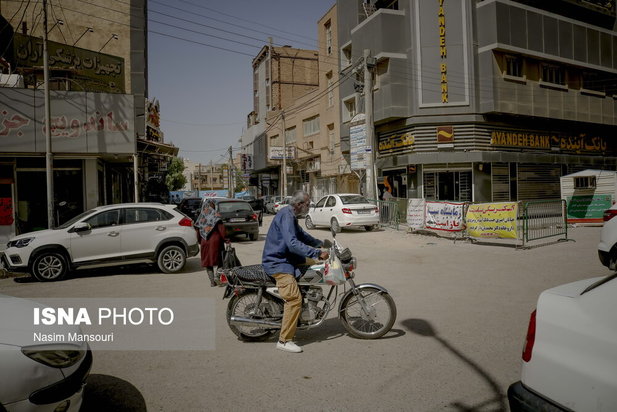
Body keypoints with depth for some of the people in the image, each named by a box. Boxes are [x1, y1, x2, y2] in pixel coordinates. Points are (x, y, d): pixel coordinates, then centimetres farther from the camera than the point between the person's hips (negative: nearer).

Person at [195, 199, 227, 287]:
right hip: (215, 240, -3)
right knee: (219, 260, 8)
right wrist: (224, 239, -6)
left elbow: (198, 230, 9)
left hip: (204, 242, 3)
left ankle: (212, 281, 8)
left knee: (207, 261, 10)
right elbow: (221, 228, -13)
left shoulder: (200, 217, 7)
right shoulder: (215, 215, -5)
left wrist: (200, 242, 18)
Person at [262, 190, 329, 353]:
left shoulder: (291, 215, 14)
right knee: (294, 298, -19)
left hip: (285, 259, 11)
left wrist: (320, 243, 20)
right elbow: (293, 244, -30)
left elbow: (301, 234, 29)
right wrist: (318, 253, -29)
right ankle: (284, 340, -11)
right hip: (277, 263, -11)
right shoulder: (286, 216, -19)